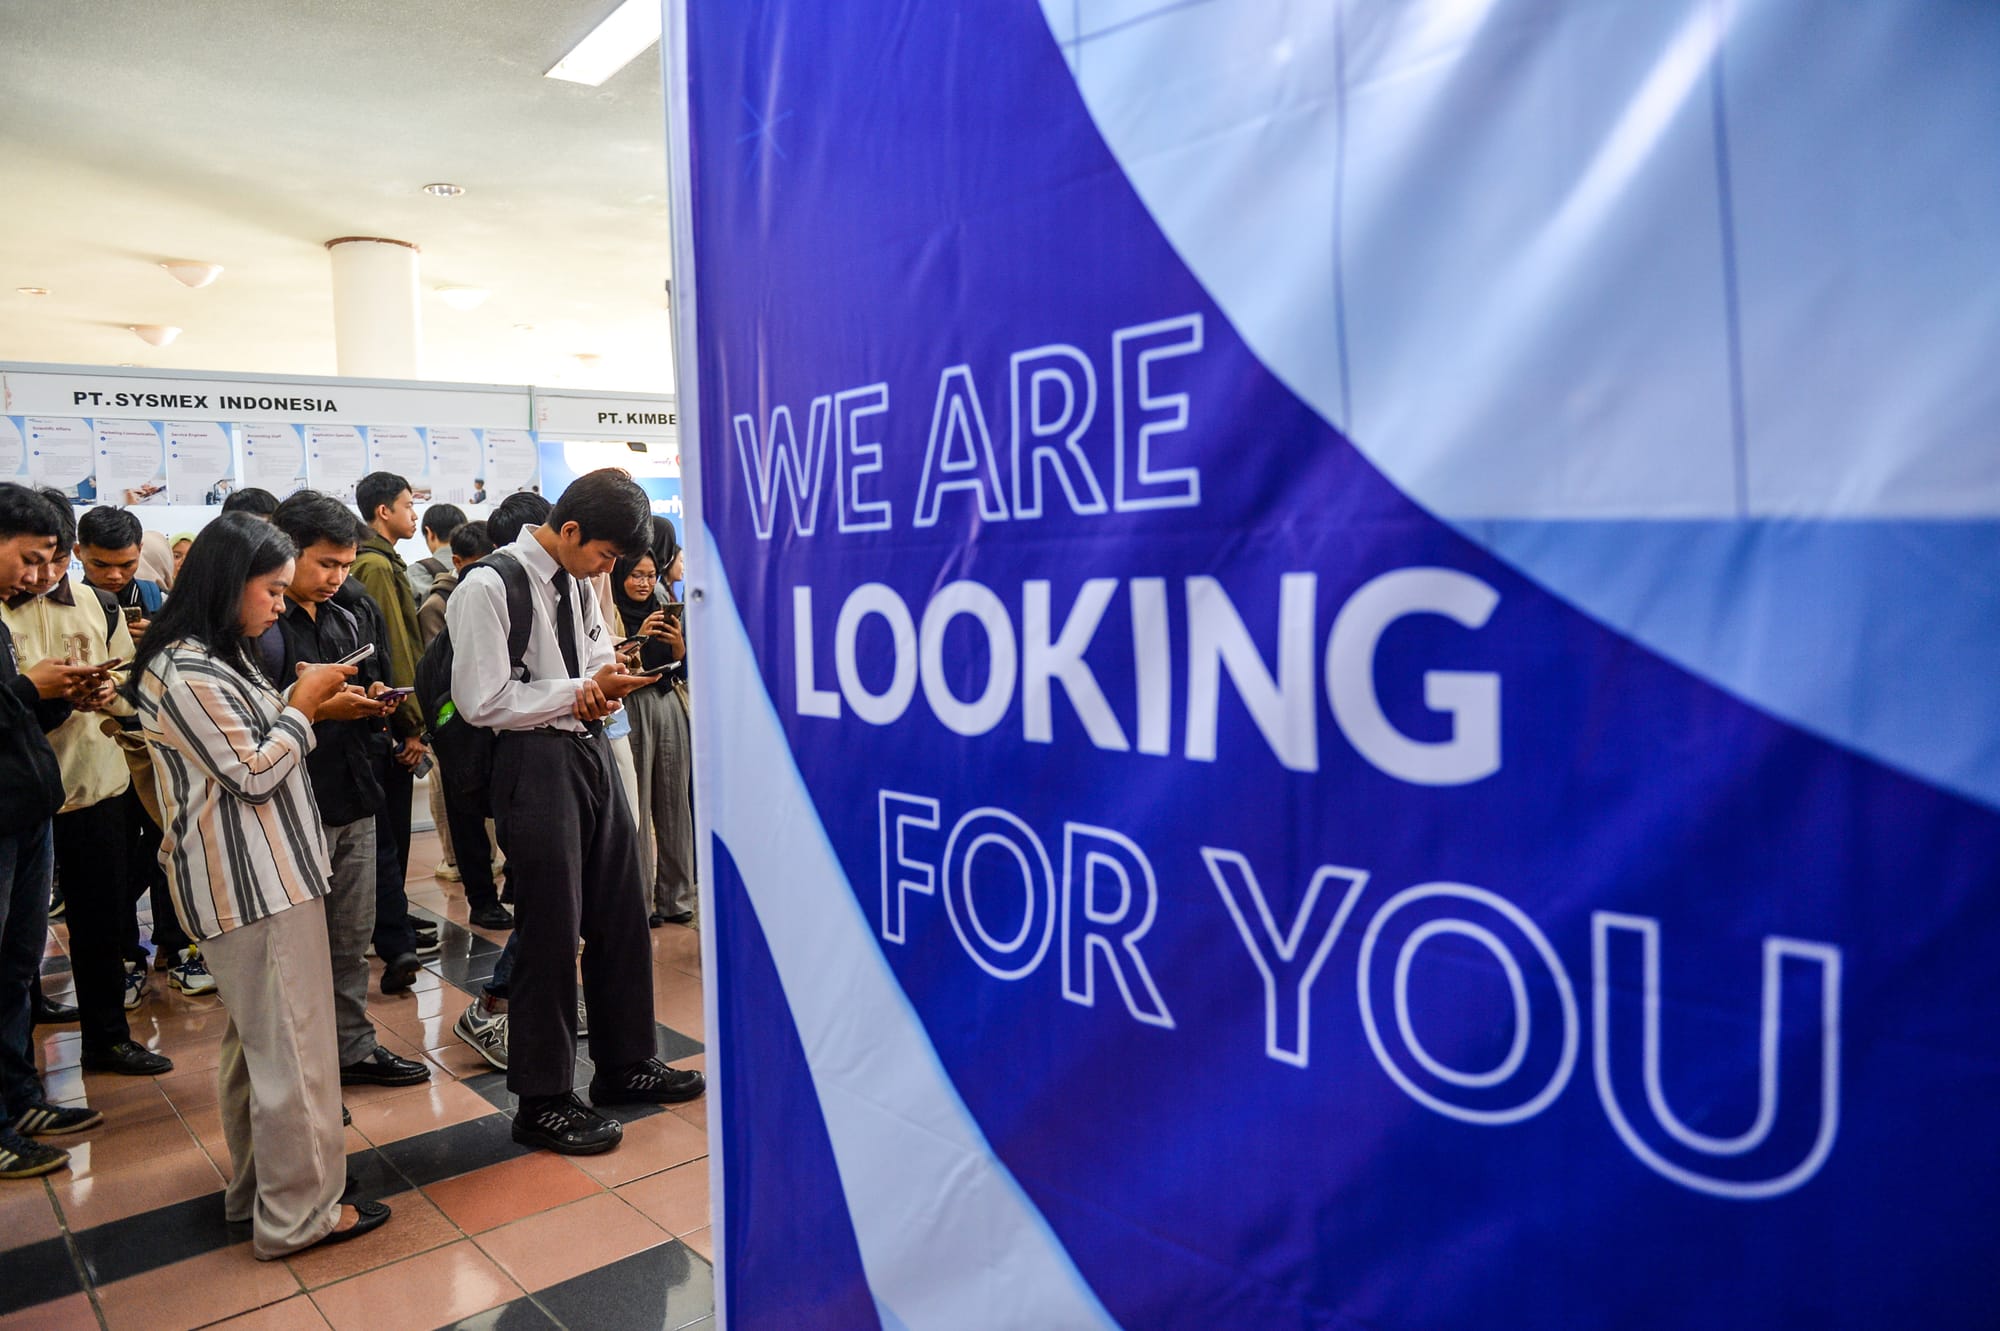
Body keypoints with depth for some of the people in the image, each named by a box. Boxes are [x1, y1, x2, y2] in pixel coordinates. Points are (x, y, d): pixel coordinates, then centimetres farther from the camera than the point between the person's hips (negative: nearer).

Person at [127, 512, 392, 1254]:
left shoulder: (218, 659, 14)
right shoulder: (184, 674, -18)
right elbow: (254, 771, -18)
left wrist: (309, 709, 6)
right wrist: (302, 705, -8)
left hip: (261, 873, 11)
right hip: (250, 883, -11)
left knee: (255, 1039, 19)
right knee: (290, 1044, -3)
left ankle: (257, 1187, 32)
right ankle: (298, 1212, 8)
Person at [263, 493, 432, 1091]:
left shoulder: (346, 615, 13)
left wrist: (374, 701, 3)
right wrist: (320, 709, -21)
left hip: (355, 797, 8)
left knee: (354, 936, 17)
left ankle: (354, 1047, 30)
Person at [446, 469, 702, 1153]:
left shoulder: (578, 584, 9)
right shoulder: (488, 588, -14)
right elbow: (484, 701, -17)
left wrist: (604, 687, -2)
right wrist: (579, 691, -13)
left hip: (591, 750, 8)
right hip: (536, 763, -8)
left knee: (622, 913, 15)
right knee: (551, 932, 1)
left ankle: (625, 1064, 33)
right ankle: (543, 1102, 19)